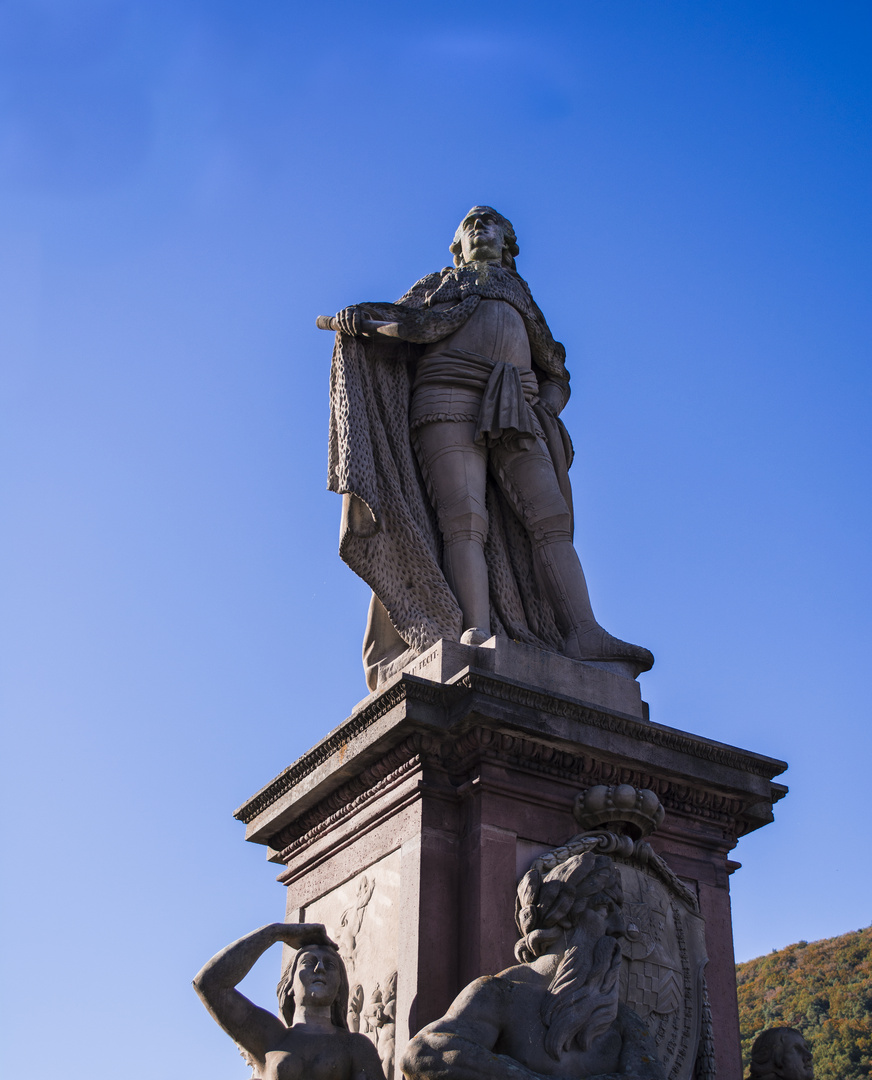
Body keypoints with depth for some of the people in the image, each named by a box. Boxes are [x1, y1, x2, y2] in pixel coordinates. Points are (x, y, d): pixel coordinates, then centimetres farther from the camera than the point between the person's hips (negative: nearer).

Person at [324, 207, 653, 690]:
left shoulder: (522, 301, 35)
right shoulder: (439, 284, 29)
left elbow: (557, 374, 31)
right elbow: (397, 322, 16)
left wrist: (548, 405, 8)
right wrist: (356, 319, -7)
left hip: (515, 414, 3)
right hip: (448, 399, -2)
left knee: (550, 518, -17)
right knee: (463, 517, -22)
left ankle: (585, 637, -30)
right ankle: (477, 634, -37)